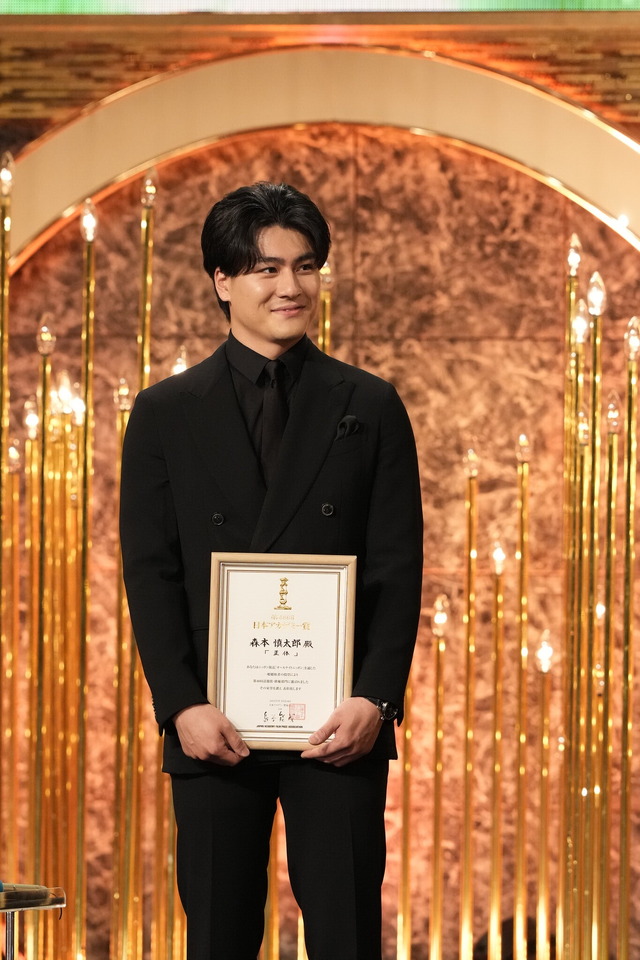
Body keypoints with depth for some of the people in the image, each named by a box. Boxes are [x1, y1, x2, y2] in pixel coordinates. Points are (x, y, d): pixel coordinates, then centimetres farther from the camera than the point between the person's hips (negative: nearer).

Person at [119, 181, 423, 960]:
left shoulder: (370, 408, 7)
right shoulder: (165, 415, 7)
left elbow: (398, 568, 2)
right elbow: (150, 574, 2)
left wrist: (375, 699, -10)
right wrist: (181, 706, -9)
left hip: (339, 721, 0)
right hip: (213, 723, 0)